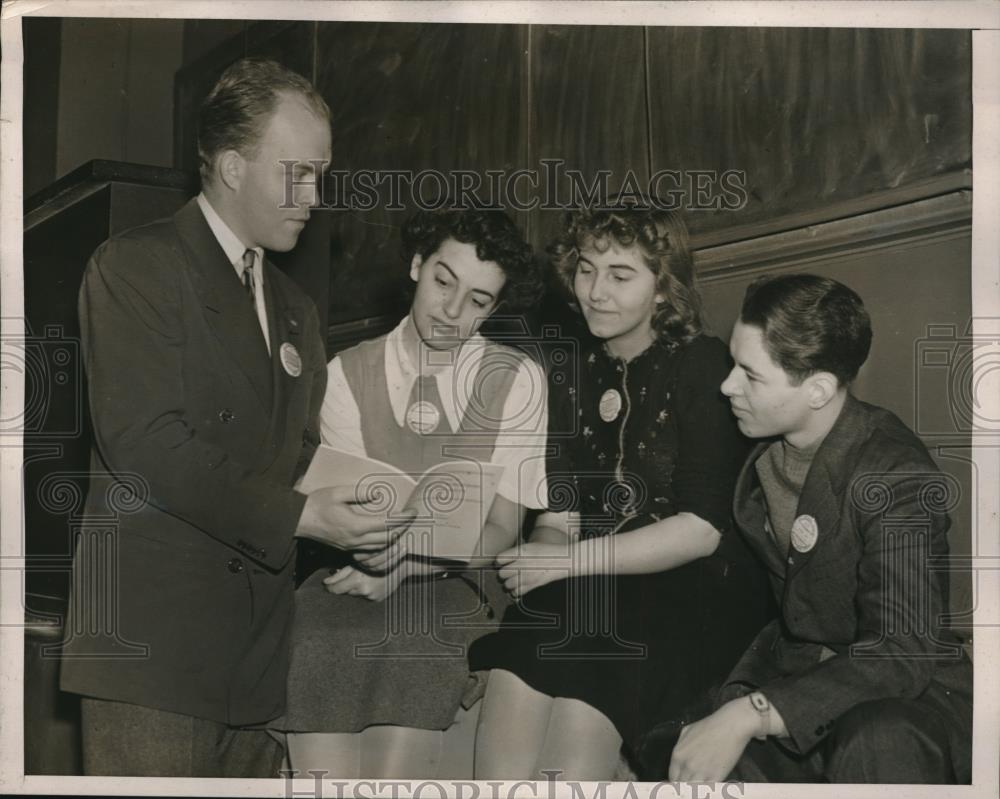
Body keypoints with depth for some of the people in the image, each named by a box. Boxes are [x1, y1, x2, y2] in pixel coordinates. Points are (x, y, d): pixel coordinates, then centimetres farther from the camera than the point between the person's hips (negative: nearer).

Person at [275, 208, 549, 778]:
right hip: (362, 583, 1)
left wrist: (405, 566, -16)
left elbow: (500, 530, 0)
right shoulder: (348, 373, 8)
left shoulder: (518, 380, 4)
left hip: (457, 589, -1)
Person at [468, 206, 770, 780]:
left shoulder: (701, 364, -3)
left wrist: (571, 560, -14)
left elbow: (703, 528, -11)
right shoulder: (578, 376, 16)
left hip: (694, 592, -5)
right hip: (591, 597, 5)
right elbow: (561, 517, 11)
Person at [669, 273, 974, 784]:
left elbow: (904, 650, -31)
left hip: (910, 686, -6)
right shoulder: (763, 453, 2)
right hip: (794, 673, 6)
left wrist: (748, 715, -39)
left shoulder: (893, 474, -21)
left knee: (876, 743, -38)